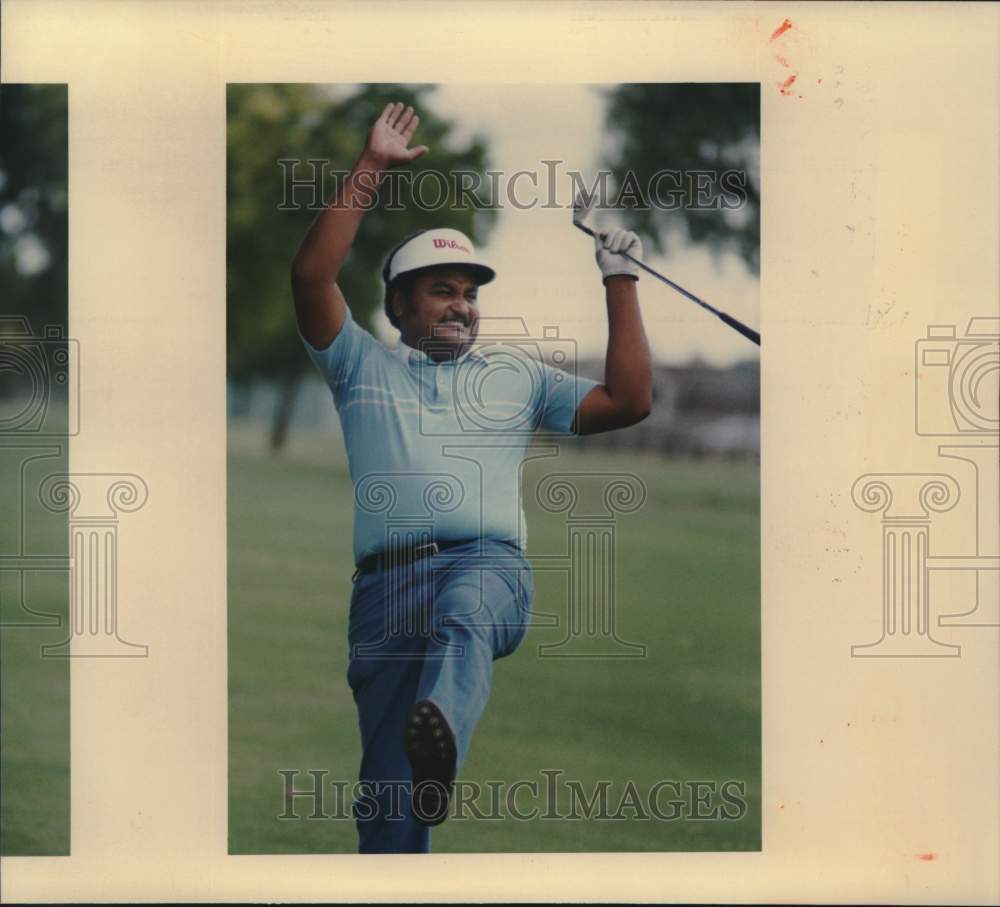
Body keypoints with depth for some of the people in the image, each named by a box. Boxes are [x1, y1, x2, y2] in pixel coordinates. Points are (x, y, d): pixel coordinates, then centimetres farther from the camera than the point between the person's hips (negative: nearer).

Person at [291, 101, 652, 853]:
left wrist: (621, 285, 20)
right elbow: (312, 276, 9)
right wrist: (371, 169, 8)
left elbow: (628, 400, 21)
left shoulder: (517, 376, 29)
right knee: (386, 789, -9)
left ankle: (441, 735, -70)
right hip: (386, 579, 2)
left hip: (488, 564, -2)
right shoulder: (366, 368, 24)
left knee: (464, 614, -41)